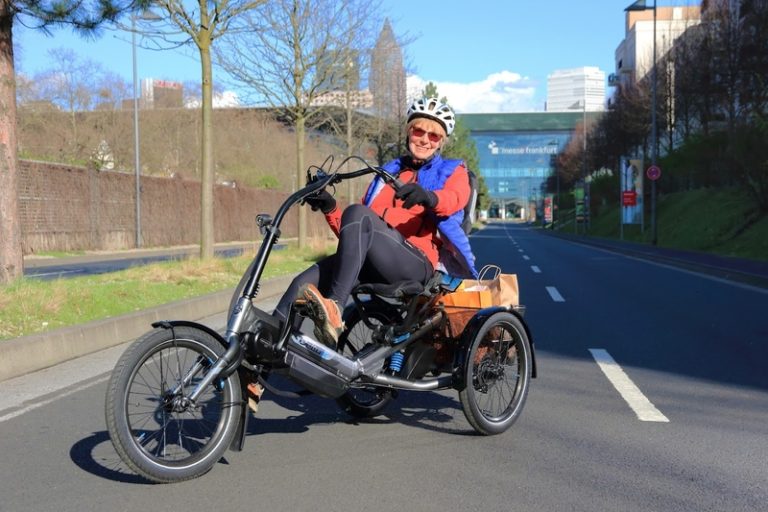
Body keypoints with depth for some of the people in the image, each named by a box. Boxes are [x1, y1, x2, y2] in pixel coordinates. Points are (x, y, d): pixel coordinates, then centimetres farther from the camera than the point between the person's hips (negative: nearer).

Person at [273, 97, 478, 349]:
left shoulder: (452, 171, 19)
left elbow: (454, 198, -10)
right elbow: (352, 232, 26)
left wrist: (429, 197, -34)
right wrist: (329, 209, 5)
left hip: (419, 264, -5)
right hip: (374, 268, 5)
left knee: (357, 213, -31)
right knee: (304, 284, -22)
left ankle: (334, 309, -42)